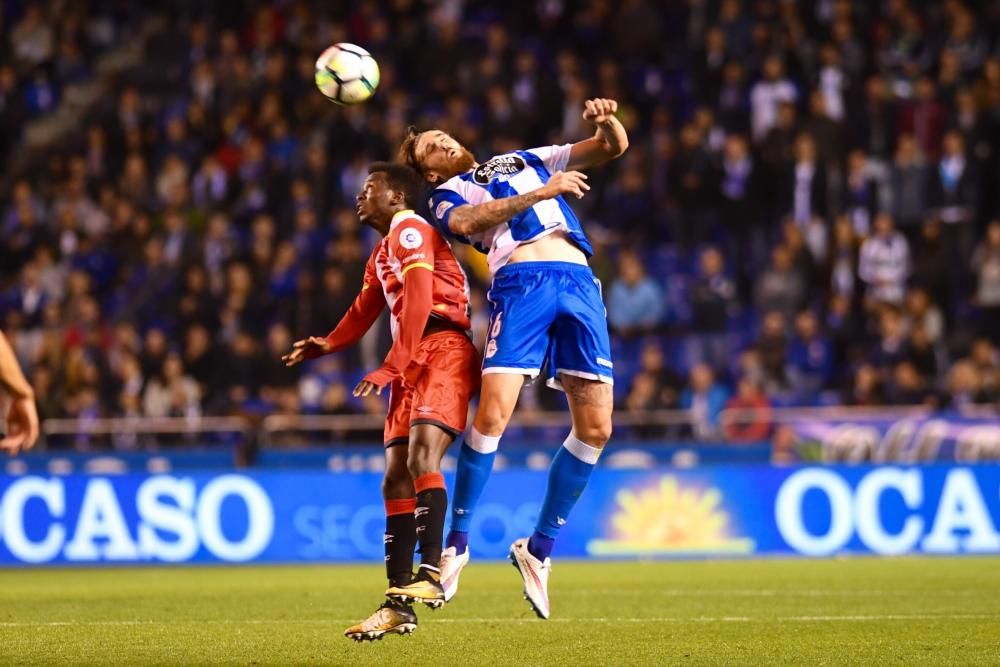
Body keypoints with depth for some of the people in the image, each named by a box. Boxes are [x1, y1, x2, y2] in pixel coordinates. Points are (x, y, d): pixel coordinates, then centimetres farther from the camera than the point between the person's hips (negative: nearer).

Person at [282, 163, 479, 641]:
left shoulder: (409, 230, -5)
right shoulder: (381, 255, 26)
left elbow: (419, 303, -17)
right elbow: (363, 313, 27)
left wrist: (391, 367, -23)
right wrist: (325, 345, 8)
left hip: (444, 350, -10)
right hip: (412, 366, 10)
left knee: (421, 457, -26)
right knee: (395, 479, 3)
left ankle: (431, 575, -32)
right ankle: (398, 604, 1)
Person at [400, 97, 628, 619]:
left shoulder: (526, 161, 33)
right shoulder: (447, 194, 20)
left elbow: (613, 148, 30)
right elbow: (462, 221, -6)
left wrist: (606, 121, 6)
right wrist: (539, 193, -12)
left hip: (578, 280, 3)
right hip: (521, 282, -3)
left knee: (595, 428, -6)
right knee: (492, 415, -19)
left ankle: (538, 549, 7)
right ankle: (457, 541, -2)